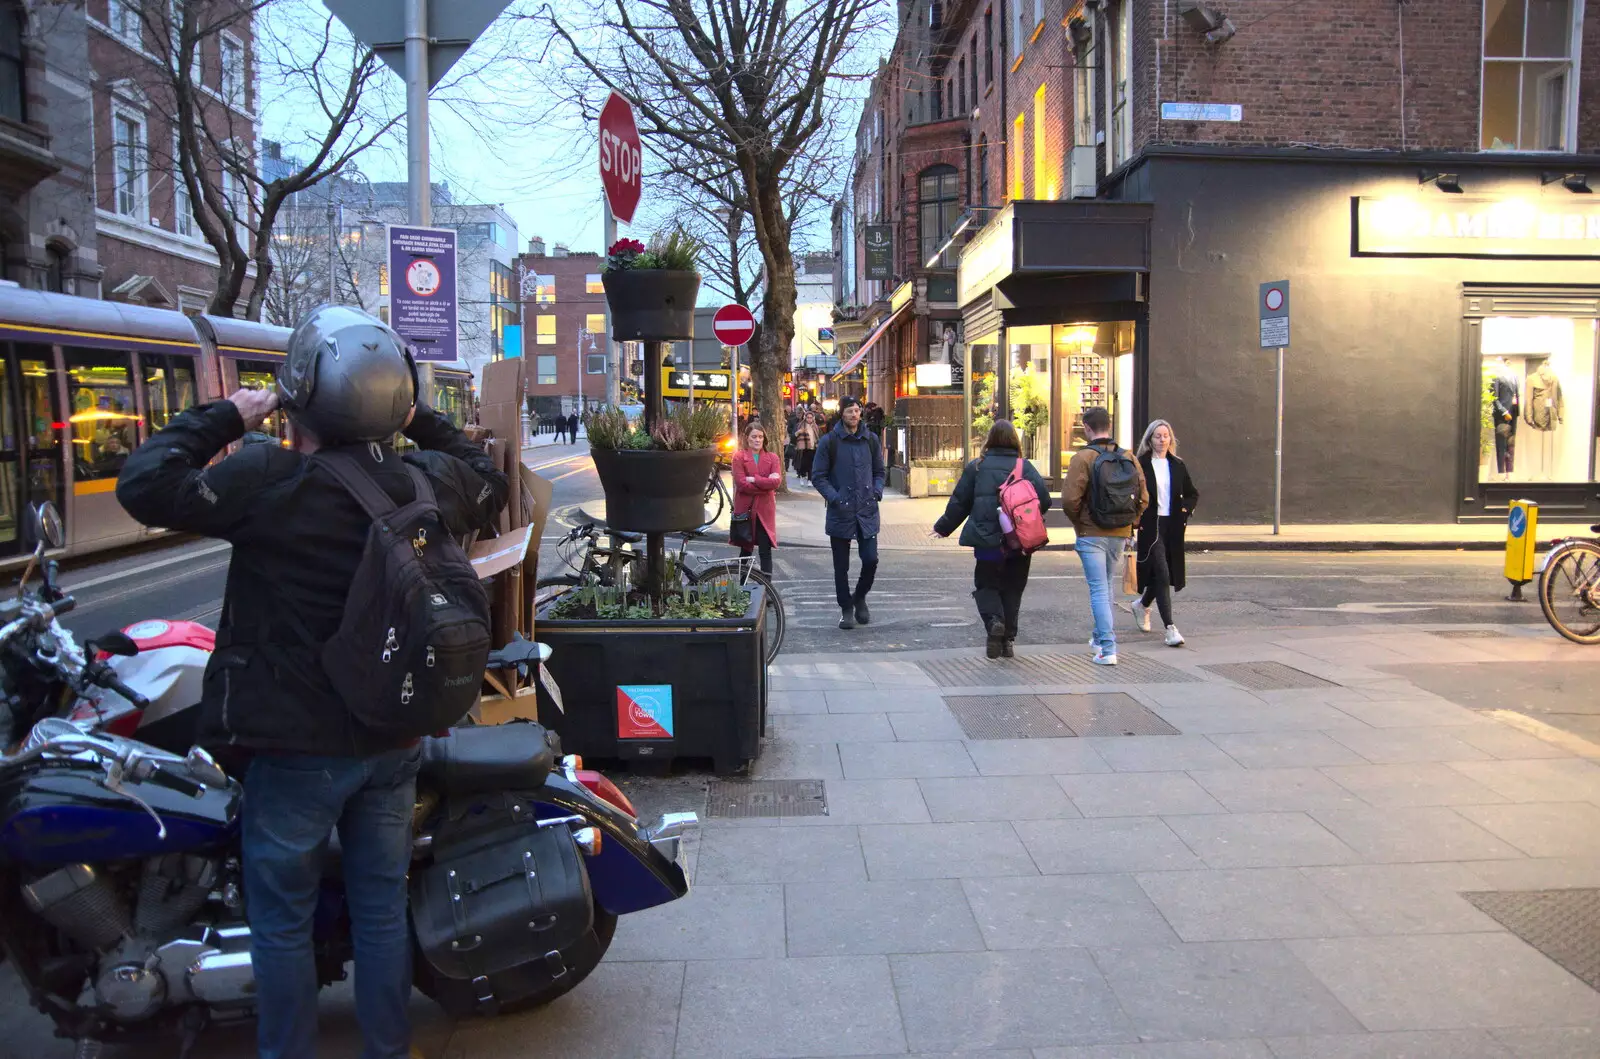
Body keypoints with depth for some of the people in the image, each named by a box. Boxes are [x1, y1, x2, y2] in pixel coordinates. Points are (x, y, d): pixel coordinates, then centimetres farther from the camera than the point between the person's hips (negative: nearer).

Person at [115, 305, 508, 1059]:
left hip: (297, 748, -5)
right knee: (382, 908, 18)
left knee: (282, 919, 12)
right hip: (394, 742, 5)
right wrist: (424, 425, 16)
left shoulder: (271, 481, -20)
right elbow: (491, 486, 17)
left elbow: (146, 486, -18)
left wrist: (224, 418, -7)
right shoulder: (429, 482, -3)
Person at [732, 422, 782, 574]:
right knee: (745, 550, 10)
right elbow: (741, 483, -13)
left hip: (764, 510, 1)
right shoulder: (739, 457, -1)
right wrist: (765, 483, -11)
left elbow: (776, 481, -8)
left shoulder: (772, 457, 7)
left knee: (766, 550, -2)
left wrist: (754, 479, -13)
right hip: (745, 509, -1)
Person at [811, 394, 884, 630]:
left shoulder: (871, 440, 8)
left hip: (867, 511, 2)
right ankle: (846, 609, 20)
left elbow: (879, 471, 18)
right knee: (841, 566, 5)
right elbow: (818, 476, -1)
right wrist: (834, 498, -12)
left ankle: (859, 597, 24)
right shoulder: (829, 441, -2)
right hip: (840, 512, -2)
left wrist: (877, 492, 1)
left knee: (871, 559, -3)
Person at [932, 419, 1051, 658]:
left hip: (987, 540, -1)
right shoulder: (1025, 467, 1)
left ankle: (994, 621, -16)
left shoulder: (976, 467, 1)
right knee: (1012, 589, 14)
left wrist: (943, 528, 20)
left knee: (986, 585, 12)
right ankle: (1007, 639, 13)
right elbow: (1044, 498, -9)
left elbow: (959, 502, 6)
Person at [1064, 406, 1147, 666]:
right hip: (1120, 535, 5)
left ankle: (1107, 649, -9)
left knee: (1099, 590, -3)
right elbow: (1143, 498, 6)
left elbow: (1070, 499, -17)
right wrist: (1129, 524, 15)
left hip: (1092, 535, -5)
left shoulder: (1083, 457, -11)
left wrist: (1079, 523, 1)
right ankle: (1102, 637, 32)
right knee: (1107, 586, 21)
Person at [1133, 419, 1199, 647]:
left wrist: (1185, 509, 3)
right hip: (1150, 526, -5)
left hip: (1173, 527, 5)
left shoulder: (1178, 466, 10)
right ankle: (1170, 628, -13)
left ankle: (1142, 605, 43)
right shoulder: (1141, 465, -3)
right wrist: (1135, 518, -10)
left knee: (1167, 574, 13)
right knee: (1162, 574, -13)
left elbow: (1193, 494, 20)